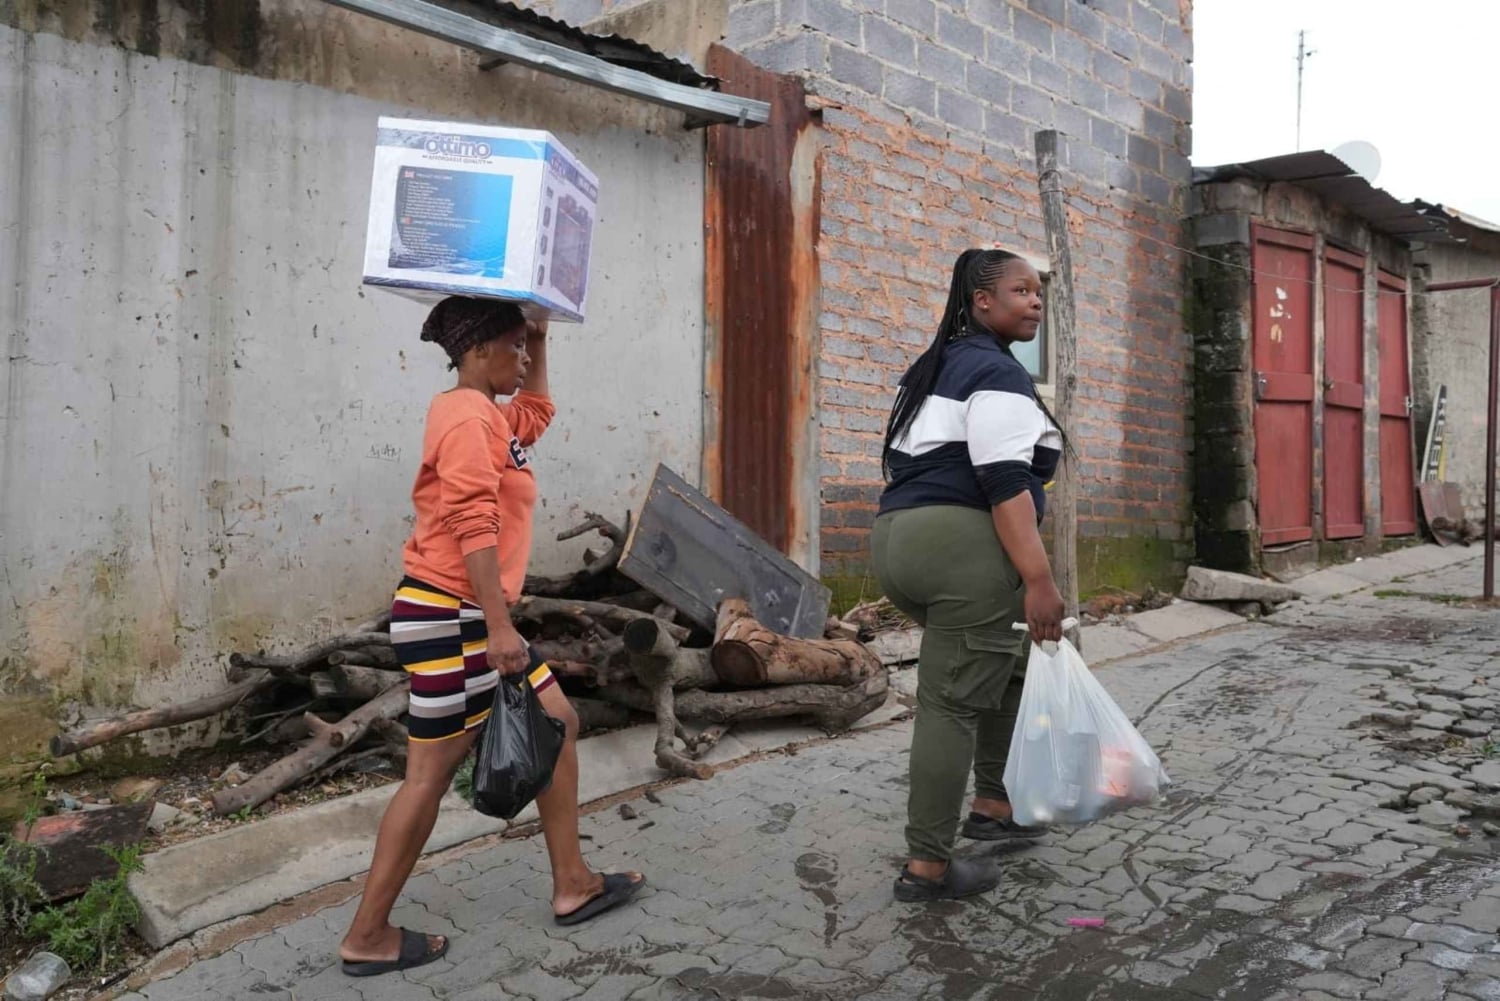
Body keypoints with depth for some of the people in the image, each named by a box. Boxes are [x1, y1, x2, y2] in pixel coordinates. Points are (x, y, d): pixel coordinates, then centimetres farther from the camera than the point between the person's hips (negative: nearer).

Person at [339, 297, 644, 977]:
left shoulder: (487, 415, 16)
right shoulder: (466, 416, -14)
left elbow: (536, 415, 37)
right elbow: (474, 527, -22)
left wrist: (539, 339, 26)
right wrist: (499, 626, -25)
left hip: (468, 615, 11)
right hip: (448, 616, -11)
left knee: (558, 724, 12)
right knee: (432, 773, -1)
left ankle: (571, 886, 22)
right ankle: (367, 937, 13)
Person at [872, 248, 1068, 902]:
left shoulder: (935, 367, 23)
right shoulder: (997, 371, -6)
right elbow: (1004, 482, -18)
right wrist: (1039, 579, -20)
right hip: (963, 545, -10)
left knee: (1006, 666, 24)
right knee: (952, 702, -5)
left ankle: (991, 806, 30)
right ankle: (927, 867, 2)